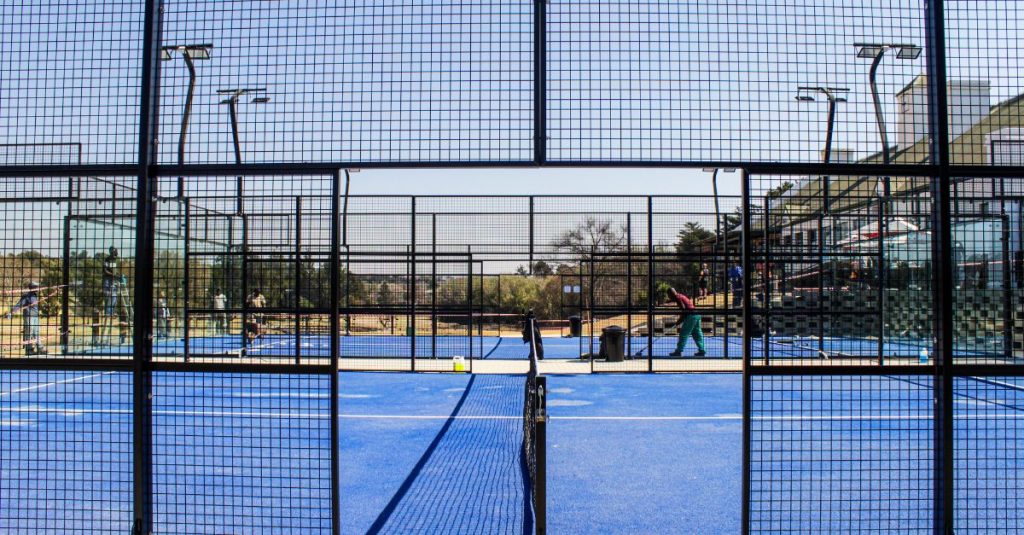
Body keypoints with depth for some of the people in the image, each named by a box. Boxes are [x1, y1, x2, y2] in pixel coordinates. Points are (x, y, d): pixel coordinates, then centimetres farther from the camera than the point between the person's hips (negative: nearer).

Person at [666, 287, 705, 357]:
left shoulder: (678, 297, -8)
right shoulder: (681, 296, 20)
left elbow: (684, 310, -15)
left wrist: (678, 322, -8)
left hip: (691, 315, -10)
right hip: (696, 314, 10)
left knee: (683, 334, -4)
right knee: (697, 334, 13)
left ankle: (678, 351, -1)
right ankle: (701, 350, 14)